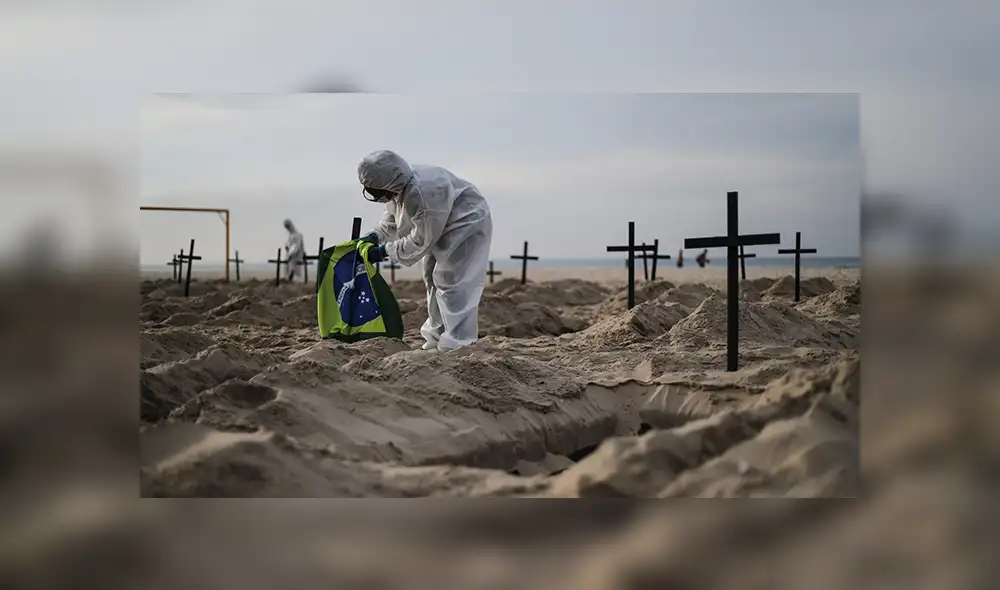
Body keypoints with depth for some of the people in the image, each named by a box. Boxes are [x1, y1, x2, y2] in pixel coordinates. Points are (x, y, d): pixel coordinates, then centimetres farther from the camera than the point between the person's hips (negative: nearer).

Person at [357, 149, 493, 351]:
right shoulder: (398, 188, -10)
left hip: (466, 224, -10)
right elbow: (392, 219, 9)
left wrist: (385, 251, -23)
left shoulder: (422, 195, -38)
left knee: (451, 282, -15)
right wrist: (376, 236, -7)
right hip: (439, 228, 10)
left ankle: (458, 344, -11)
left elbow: (420, 241, -29)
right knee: (433, 279, 15)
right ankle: (437, 338, 27)